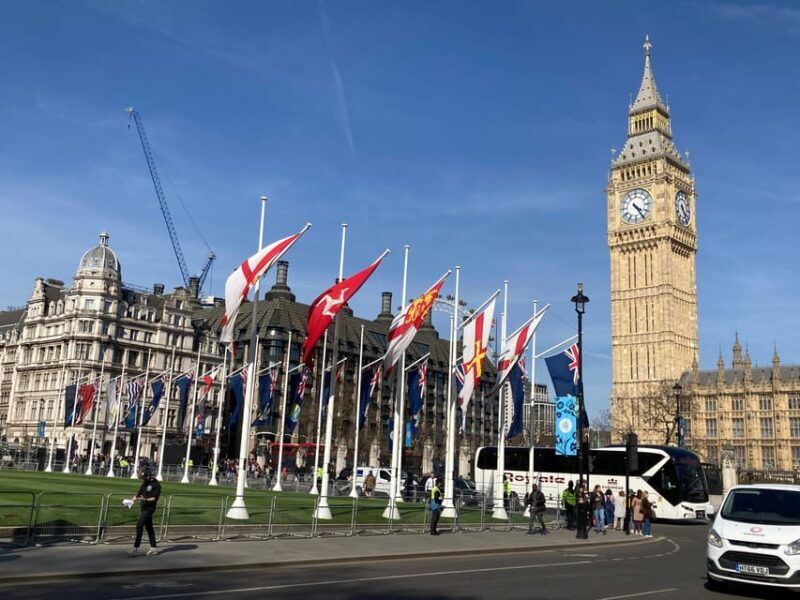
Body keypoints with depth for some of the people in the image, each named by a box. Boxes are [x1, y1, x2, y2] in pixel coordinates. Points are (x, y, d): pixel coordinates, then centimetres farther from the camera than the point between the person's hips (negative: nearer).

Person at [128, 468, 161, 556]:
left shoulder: (156, 485, -12)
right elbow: (139, 493, 14)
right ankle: (154, 548, 21)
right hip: (143, 508, 9)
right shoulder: (145, 484, 14)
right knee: (148, 527, 13)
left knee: (139, 526, -14)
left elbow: (155, 498, -18)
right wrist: (134, 498, -4)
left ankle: (136, 549, -14)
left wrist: (145, 499, -32)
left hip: (149, 508, -9)